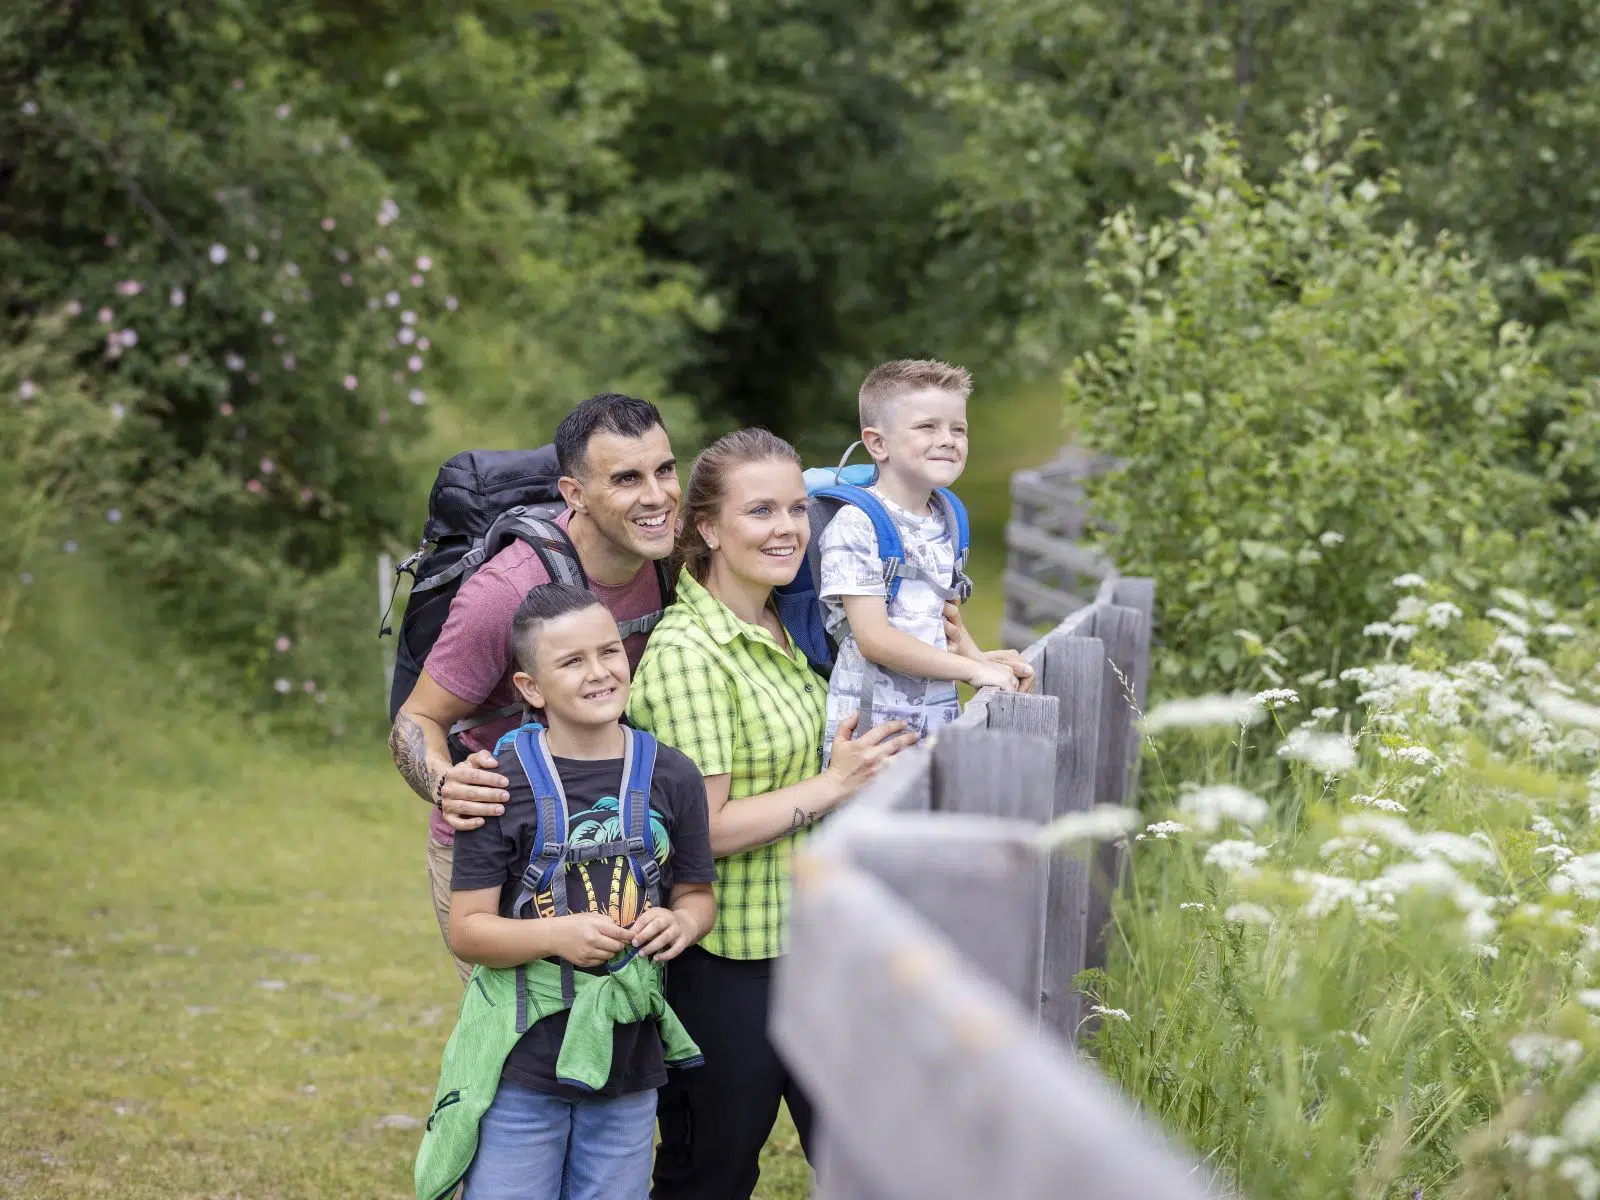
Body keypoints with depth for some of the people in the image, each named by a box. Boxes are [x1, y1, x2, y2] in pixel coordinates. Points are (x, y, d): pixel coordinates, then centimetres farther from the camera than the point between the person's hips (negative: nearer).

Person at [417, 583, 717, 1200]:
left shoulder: (669, 776, 1)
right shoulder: (504, 783, -9)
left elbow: (697, 893, 13)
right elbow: (467, 928, -8)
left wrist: (681, 923, -10)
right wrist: (558, 935, -23)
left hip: (628, 1066, 3)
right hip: (522, 1063, -3)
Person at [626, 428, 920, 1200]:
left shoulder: (784, 635, 8)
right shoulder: (686, 653, -19)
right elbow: (702, 828, -22)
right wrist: (833, 787, -18)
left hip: (809, 939, 8)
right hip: (725, 961, -8)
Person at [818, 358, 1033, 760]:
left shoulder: (943, 525, 12)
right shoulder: (855, 525, -12)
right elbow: (874, 638, -18)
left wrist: (979, 659, 4)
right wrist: (974, 670, -16)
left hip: (938, 721, 6)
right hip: (870, 724, -6)